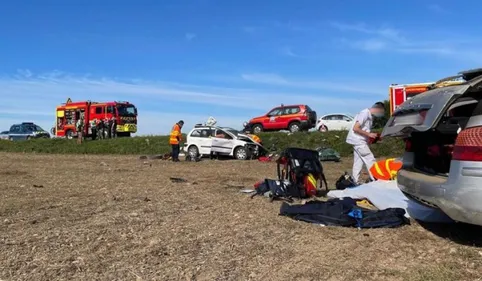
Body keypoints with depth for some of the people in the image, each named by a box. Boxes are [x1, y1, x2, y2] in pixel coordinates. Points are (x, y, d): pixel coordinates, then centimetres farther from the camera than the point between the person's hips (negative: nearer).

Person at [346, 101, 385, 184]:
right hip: (358, 141, -9)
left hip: (360, 141, 9)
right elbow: (355, 128, -21)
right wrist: (369, 134, -17)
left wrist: (371, 137, 5)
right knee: (370, 160, -6)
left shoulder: (370, 116, 14)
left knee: (358, 163, 9)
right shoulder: (365, 113, -15)